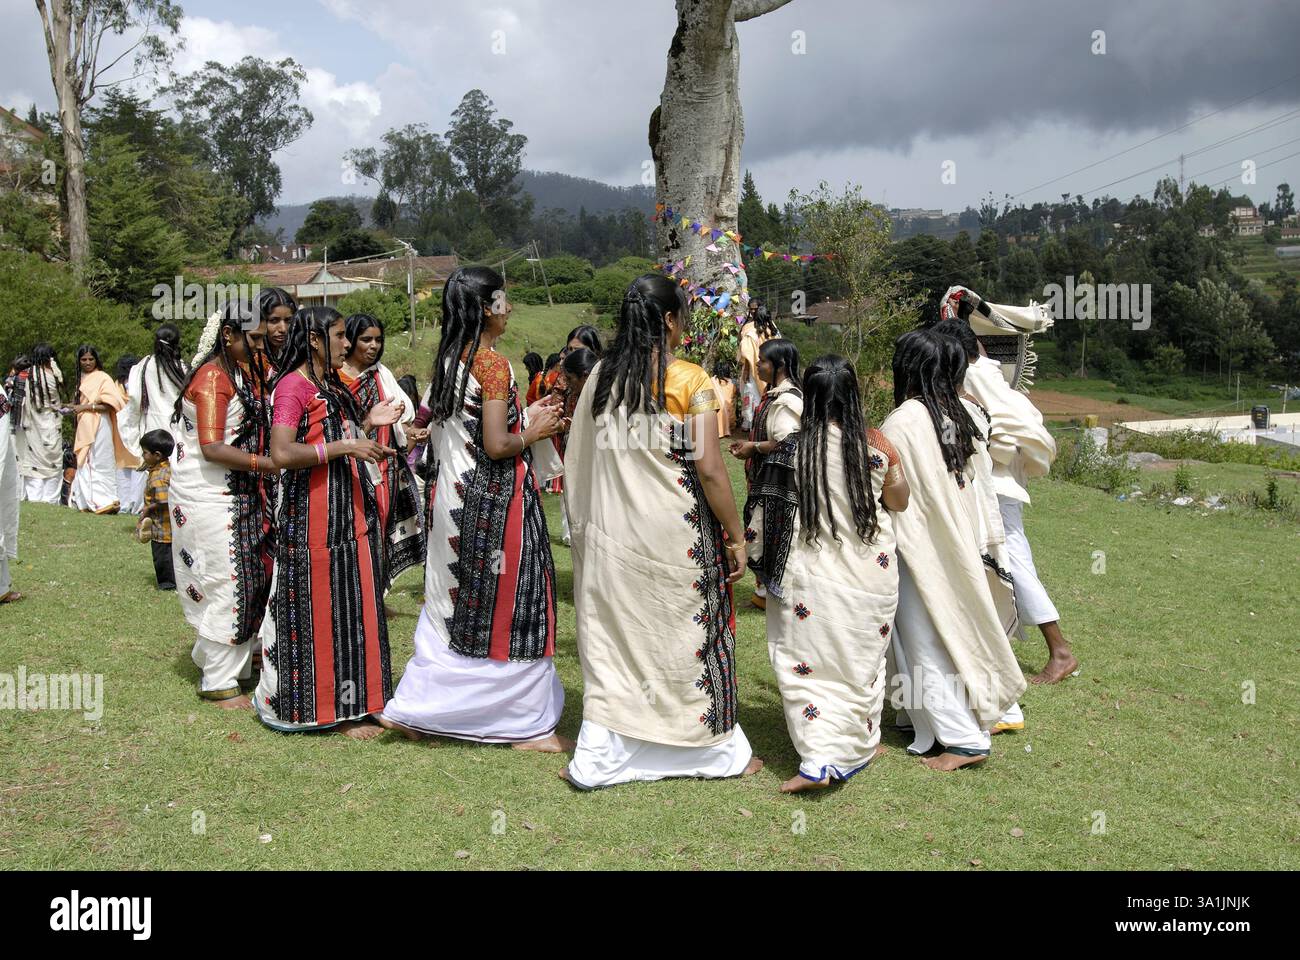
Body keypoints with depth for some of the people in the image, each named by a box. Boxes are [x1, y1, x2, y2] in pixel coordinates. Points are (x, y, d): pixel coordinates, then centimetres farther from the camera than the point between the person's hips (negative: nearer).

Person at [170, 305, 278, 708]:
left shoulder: (243, 371, 12)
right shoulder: (212, 377, -16)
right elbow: (212, 448, -24)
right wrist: (267, 463, -29)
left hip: (237, 494, 9)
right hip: (208, 496, -9)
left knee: (248, 578, 12)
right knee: (224, 584, -3)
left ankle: (212, 656, 29)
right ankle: (219, 684, 9)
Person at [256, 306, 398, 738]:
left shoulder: (333, 387, 17)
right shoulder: (293, 385, -11)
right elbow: (281, 453, -22)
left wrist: (367, 424, 8)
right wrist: (345, 446, -22)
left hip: (350, 513, 9)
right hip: (314, 516, -9)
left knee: (351, 606, 12)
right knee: (321, 609, -1)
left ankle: (353, 700, 22)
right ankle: (327, 707, 9)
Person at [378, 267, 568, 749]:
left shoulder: (448, 361, 9)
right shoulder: (494, 364, -16)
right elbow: (497, 445, -20)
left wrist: (523, 417, 15)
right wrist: (533, 433, -2)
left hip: (453, 497, 8)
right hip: (494, 501, -8)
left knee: (455, 601, 17)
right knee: (510, 605, 2)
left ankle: (413, 707, 20)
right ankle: (529, 725, 14)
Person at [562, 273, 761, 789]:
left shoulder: (601, 376, 4)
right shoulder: (690, 380, -11)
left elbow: (579, 459, 8)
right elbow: (709, 467, -15)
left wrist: (588, 523, 19)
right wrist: (736, 536, -6)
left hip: (611, 533, 5)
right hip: (675, 534, -4)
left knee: (614, 638, 12)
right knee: (689, 633, 9)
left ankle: (599, 756, 17)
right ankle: (716, 749, 25)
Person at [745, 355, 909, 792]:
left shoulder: (791, 450, -10)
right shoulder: (876, 445, -8)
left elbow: (764, 515, -4)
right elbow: (900, 502, 7)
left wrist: (763, 563, 12)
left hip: (812, 576, -1)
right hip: (870, 573, 2)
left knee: (809, 662, 5)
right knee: (862, 660, 16)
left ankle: (818, 759, -4)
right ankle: (857, 747, 29)